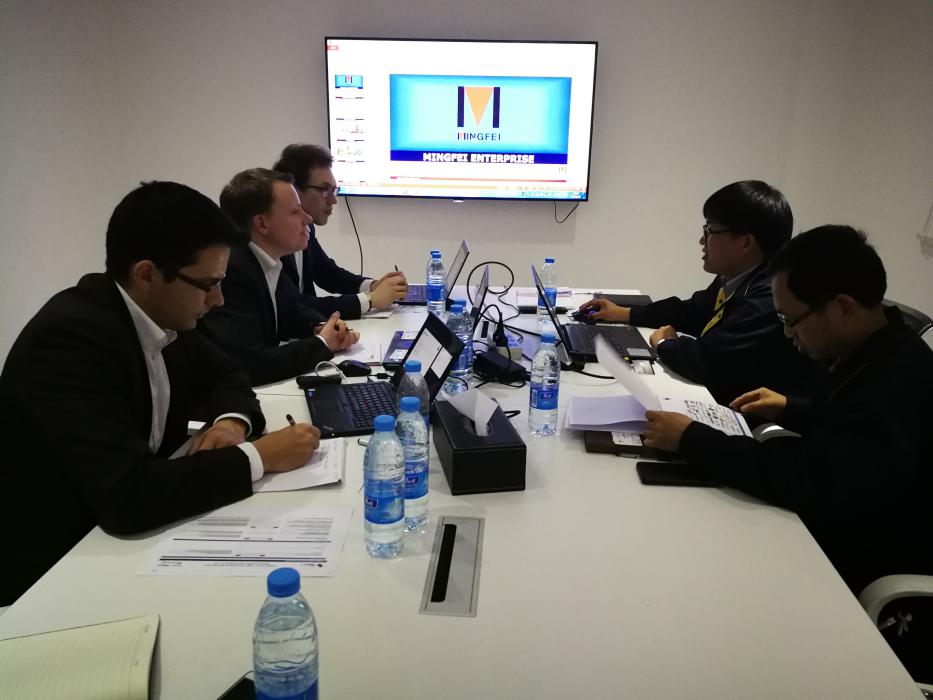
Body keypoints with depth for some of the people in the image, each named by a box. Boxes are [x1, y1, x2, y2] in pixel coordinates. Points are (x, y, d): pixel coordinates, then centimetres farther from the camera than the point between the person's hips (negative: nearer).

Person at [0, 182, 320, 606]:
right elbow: (128, 496, -34)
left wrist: (232, 423, -10)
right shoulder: (70, 338, -27)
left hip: (132, 533, 7)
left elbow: (224, 374, 12)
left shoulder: (160, 312, -4)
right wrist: (258, 456, -25)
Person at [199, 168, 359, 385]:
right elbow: (249, 366, -30)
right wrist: (322, 343, -16)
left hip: (266, 386, 7)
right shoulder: (230, 271, -24)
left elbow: (293, 311, 15)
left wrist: (322, 328, -6)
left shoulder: (268, 262, -1)